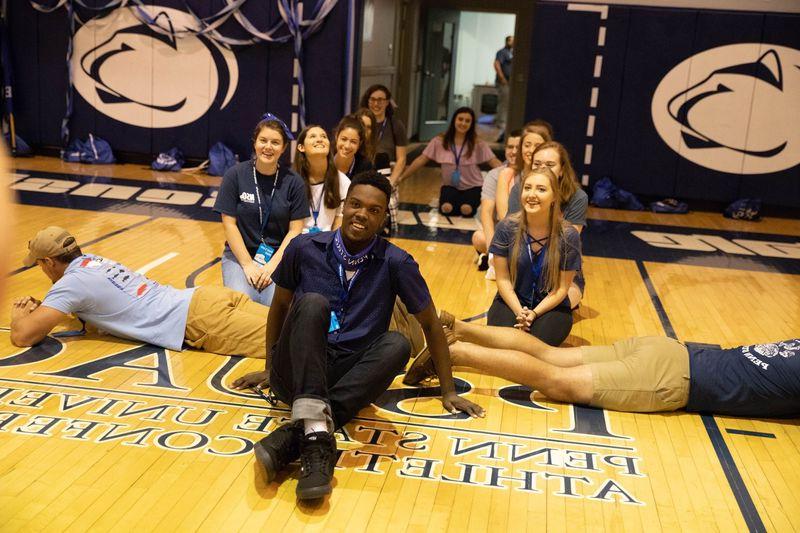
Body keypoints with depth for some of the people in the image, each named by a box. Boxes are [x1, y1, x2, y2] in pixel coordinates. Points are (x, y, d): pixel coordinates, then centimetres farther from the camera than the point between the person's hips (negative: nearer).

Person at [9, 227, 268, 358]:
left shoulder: (71, 282, -3)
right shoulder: (92, 260, 22)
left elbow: (23, 335, -4)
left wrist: (18, 313, 19)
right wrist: (39, 307, 26)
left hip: (196, 320, -8)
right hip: (203, 296, 8)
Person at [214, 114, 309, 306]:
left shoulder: (294, 182, -3)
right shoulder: (235, 175, -4)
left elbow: (295, 230, -2)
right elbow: (229, 224, -4)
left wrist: (273, 265, -13)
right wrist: (248, 264, -11)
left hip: (280, 256, 0)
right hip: (239, 254, 0)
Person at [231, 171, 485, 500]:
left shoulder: (396, 263, -3)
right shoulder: (305, 248, -1)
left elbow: (430, 324, 5)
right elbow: (280, 306, 14)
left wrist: (448, 391, 7)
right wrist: (270, 369, 21)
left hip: (350, 377, 0)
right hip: (298, 372, 0)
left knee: (396, 344, -30)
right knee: (312, 303, -29)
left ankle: (296, 435, -39)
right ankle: (315, 432, -47)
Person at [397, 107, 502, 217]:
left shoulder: (477, 143, -7)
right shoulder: (439, 141, -6)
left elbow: (495, 163, -8)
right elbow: (420, 160, -4)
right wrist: (401, 178, -6)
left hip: (472, 187, 0)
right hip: (450, 186, 0)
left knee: (467, 210, -28)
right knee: (446, 208, -29)